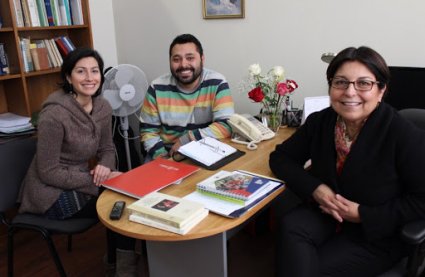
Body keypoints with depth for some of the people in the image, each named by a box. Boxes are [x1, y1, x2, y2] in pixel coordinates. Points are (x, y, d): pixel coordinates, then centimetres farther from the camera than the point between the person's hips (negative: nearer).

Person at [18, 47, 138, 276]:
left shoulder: (103, 107, -4)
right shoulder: (54, 113, -25)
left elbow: (107, 149, 8)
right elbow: (48, 172, -22)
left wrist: (105, 167, -15)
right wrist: (97, 179, -23)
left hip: (76, 182, 7)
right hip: (51, 193, -6)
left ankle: (116, 257, 12)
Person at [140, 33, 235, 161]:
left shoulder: (217, 83, -8)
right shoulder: (157, 88, -3)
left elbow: (227, 126, -14)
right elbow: (148, 130, 2)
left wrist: (186, 139, -20)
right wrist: (160, 155, -15)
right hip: (168, 154, 1)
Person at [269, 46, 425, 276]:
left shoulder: (404, 136, -20)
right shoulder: (320, 122, -7)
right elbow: (281, 157, 1)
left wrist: (363, 214, -19)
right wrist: (314, 188, -16)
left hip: (377, 235, -3)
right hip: (326, 215, 4)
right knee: (291, 225, -26)